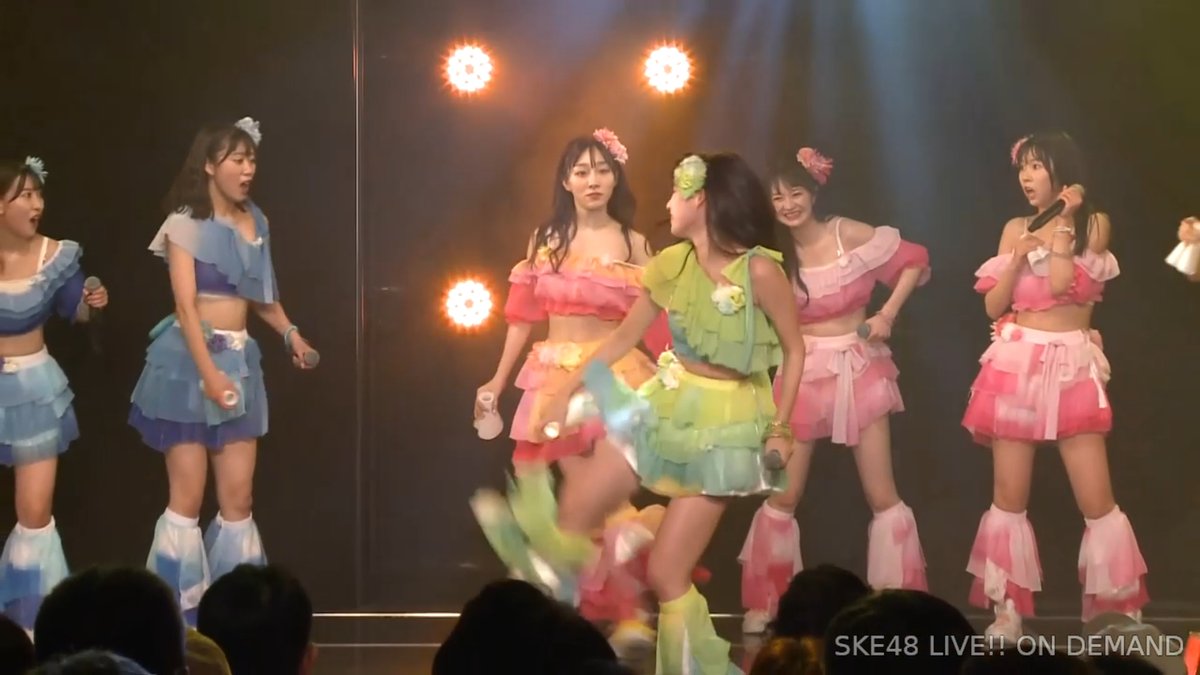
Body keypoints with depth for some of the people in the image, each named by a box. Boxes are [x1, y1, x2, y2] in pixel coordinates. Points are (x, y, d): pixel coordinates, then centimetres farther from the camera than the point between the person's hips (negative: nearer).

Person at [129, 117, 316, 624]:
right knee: (188, 496, -4)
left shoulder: (255, 222, 10)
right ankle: (178, 618, 3)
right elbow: (186, 304, -15)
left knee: (238, 496, 4)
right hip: (190, 360, -6)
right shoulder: (186, 222, -8)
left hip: (240, 360, 6)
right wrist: (208, 372, -23)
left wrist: (290, 332, 8)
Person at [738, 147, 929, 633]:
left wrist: (888, 313, -9)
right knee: (784, 494, 1)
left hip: (859, 368, -1)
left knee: (881, 494, 0)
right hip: (803, 373, 1)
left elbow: (913, 261, 0)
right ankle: (765, 603, 13)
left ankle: (898, 600, 10)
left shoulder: (850, 235, -7)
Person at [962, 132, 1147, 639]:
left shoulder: (1094, 224, 1)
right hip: (1016, 365, 3)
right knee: (1009, 497, 3)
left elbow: (1062, 283, -15)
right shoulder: (1016, 229, 11)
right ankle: (1009, 610, 10)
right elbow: (993, 305, 5)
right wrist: (1019, 254, -6)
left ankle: (1120, 614, 1)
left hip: (1073, 368, -3)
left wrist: (1063, 222, -9)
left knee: (1096, 500, -8)